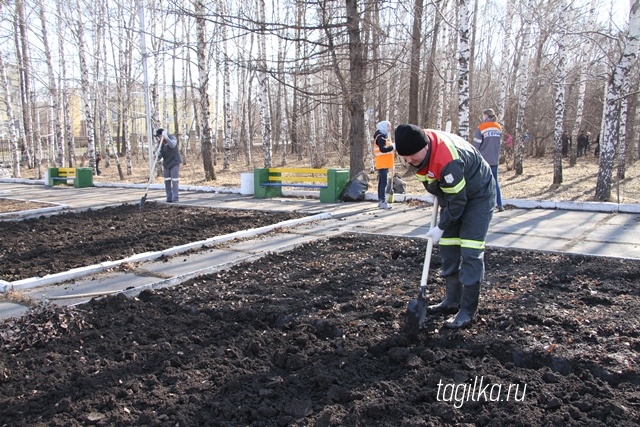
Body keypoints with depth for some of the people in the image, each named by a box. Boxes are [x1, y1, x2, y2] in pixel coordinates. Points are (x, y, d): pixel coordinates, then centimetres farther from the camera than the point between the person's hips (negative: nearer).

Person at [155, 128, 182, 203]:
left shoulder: (172, 137, -15)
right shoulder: (160, 142, -3)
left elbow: (172, 145, -36)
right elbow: (160, 154, -4)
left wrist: (166, 138, -45)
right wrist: (158, 155, -27)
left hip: (174, 163, -5)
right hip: (166, 163, 6)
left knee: (174, 181, -11)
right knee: (167, 181, 6)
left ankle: (175, 199, -10)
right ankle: (169, 199, 14)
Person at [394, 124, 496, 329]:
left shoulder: (447, 162, -40)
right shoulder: (420, 143, -15)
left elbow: (458, 201, -28)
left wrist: (441, 227, -16)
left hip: (478, 195, -8)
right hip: (453, 193, 9)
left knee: (470, 252, -12)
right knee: (448, 247, 9)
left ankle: (467, 311, -5)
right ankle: (452, 301, 20)